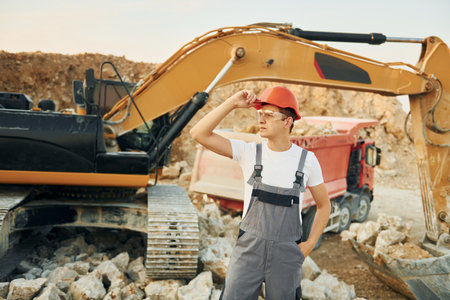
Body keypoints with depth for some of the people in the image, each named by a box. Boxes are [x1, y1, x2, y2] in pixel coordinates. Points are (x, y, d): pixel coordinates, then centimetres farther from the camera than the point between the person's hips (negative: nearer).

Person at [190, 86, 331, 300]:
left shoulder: (307, 160, -2)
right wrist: (232, 103, -17)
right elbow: (198, 134, -13)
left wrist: (310, 244, 1)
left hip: (286, 255, 1)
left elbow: (324, 206, 11)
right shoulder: (249, 152, -4)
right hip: (248, 250, 0)